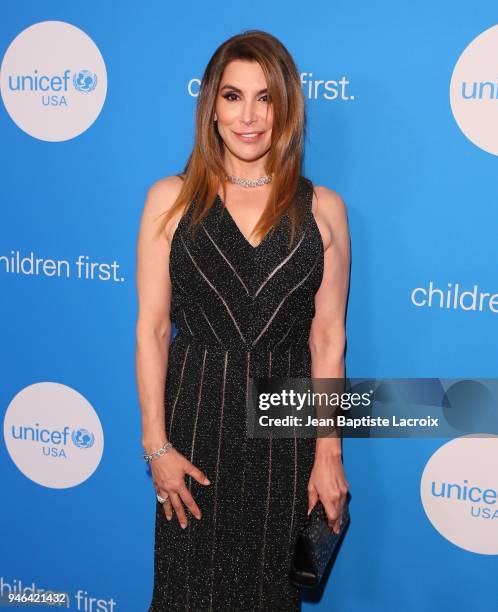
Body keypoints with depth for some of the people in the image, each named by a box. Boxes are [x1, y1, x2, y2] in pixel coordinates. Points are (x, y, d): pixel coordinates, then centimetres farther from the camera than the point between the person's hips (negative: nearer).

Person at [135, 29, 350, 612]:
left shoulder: (322, 208, -1)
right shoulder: (170, 199, -2)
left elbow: (328, 336, 0)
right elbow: (151, 328, -3)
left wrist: (328, 452, -2)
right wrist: (157, 444, -6)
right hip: (195, 415, 0)